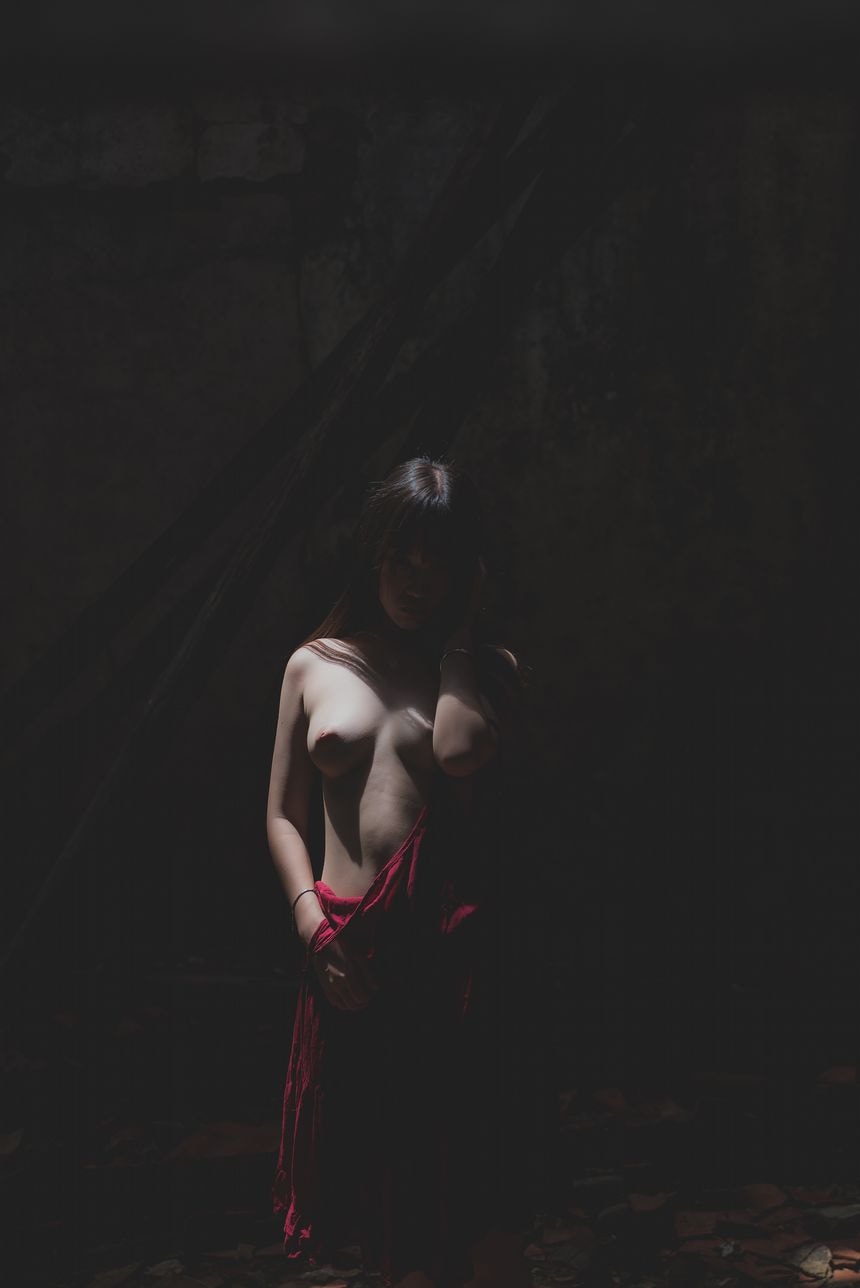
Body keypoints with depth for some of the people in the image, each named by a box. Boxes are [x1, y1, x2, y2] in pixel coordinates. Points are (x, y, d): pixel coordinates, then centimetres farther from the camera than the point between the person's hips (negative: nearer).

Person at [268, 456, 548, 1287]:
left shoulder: (489, 669, 5)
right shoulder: (314, 665, 8)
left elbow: (460, 753, -17)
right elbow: (283, 813, 8)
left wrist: (457, 637, -6)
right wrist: (311, 918, -7)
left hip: (459, 944, -2)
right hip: (351, 949, 2)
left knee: (468, 1151, 4)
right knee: (380, 1154, 11)